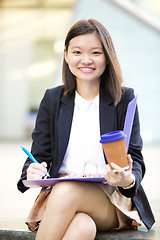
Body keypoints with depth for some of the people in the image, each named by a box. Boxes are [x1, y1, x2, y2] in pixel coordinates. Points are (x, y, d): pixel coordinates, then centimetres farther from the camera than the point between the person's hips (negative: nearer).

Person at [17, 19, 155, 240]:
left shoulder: (124, 99, 6)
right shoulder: (52, 99, 13)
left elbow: (135, 160, 2)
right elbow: (40, 155, 11)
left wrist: (128, 179, -23)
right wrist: (32, 173, -15)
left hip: (111, 202, -1)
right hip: (58, 197, 1)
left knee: (66, 191, -35)